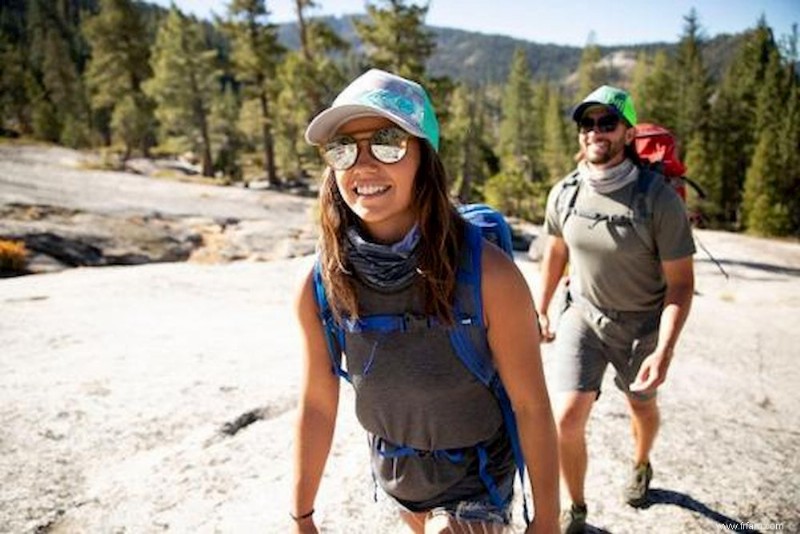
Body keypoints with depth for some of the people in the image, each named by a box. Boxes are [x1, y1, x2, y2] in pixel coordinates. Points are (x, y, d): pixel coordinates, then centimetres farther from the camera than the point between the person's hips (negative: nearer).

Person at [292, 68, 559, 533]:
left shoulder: (488, 274, -30)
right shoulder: (320, 287, -20)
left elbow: (531, 406, -19)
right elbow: (317, 405, -8)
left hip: (472, 477, -4)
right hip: (393, 471, 4)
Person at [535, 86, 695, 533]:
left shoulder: (659, 199, -21)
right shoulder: (564, 194, -10)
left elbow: (681, 283, -17)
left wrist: (664, 350, -27)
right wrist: (541, 311, 13)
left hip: (643, 323, -1)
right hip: (583, 315, 2)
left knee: (643, 406, 23)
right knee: (568, 417, -10)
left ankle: (641, 466, 57)